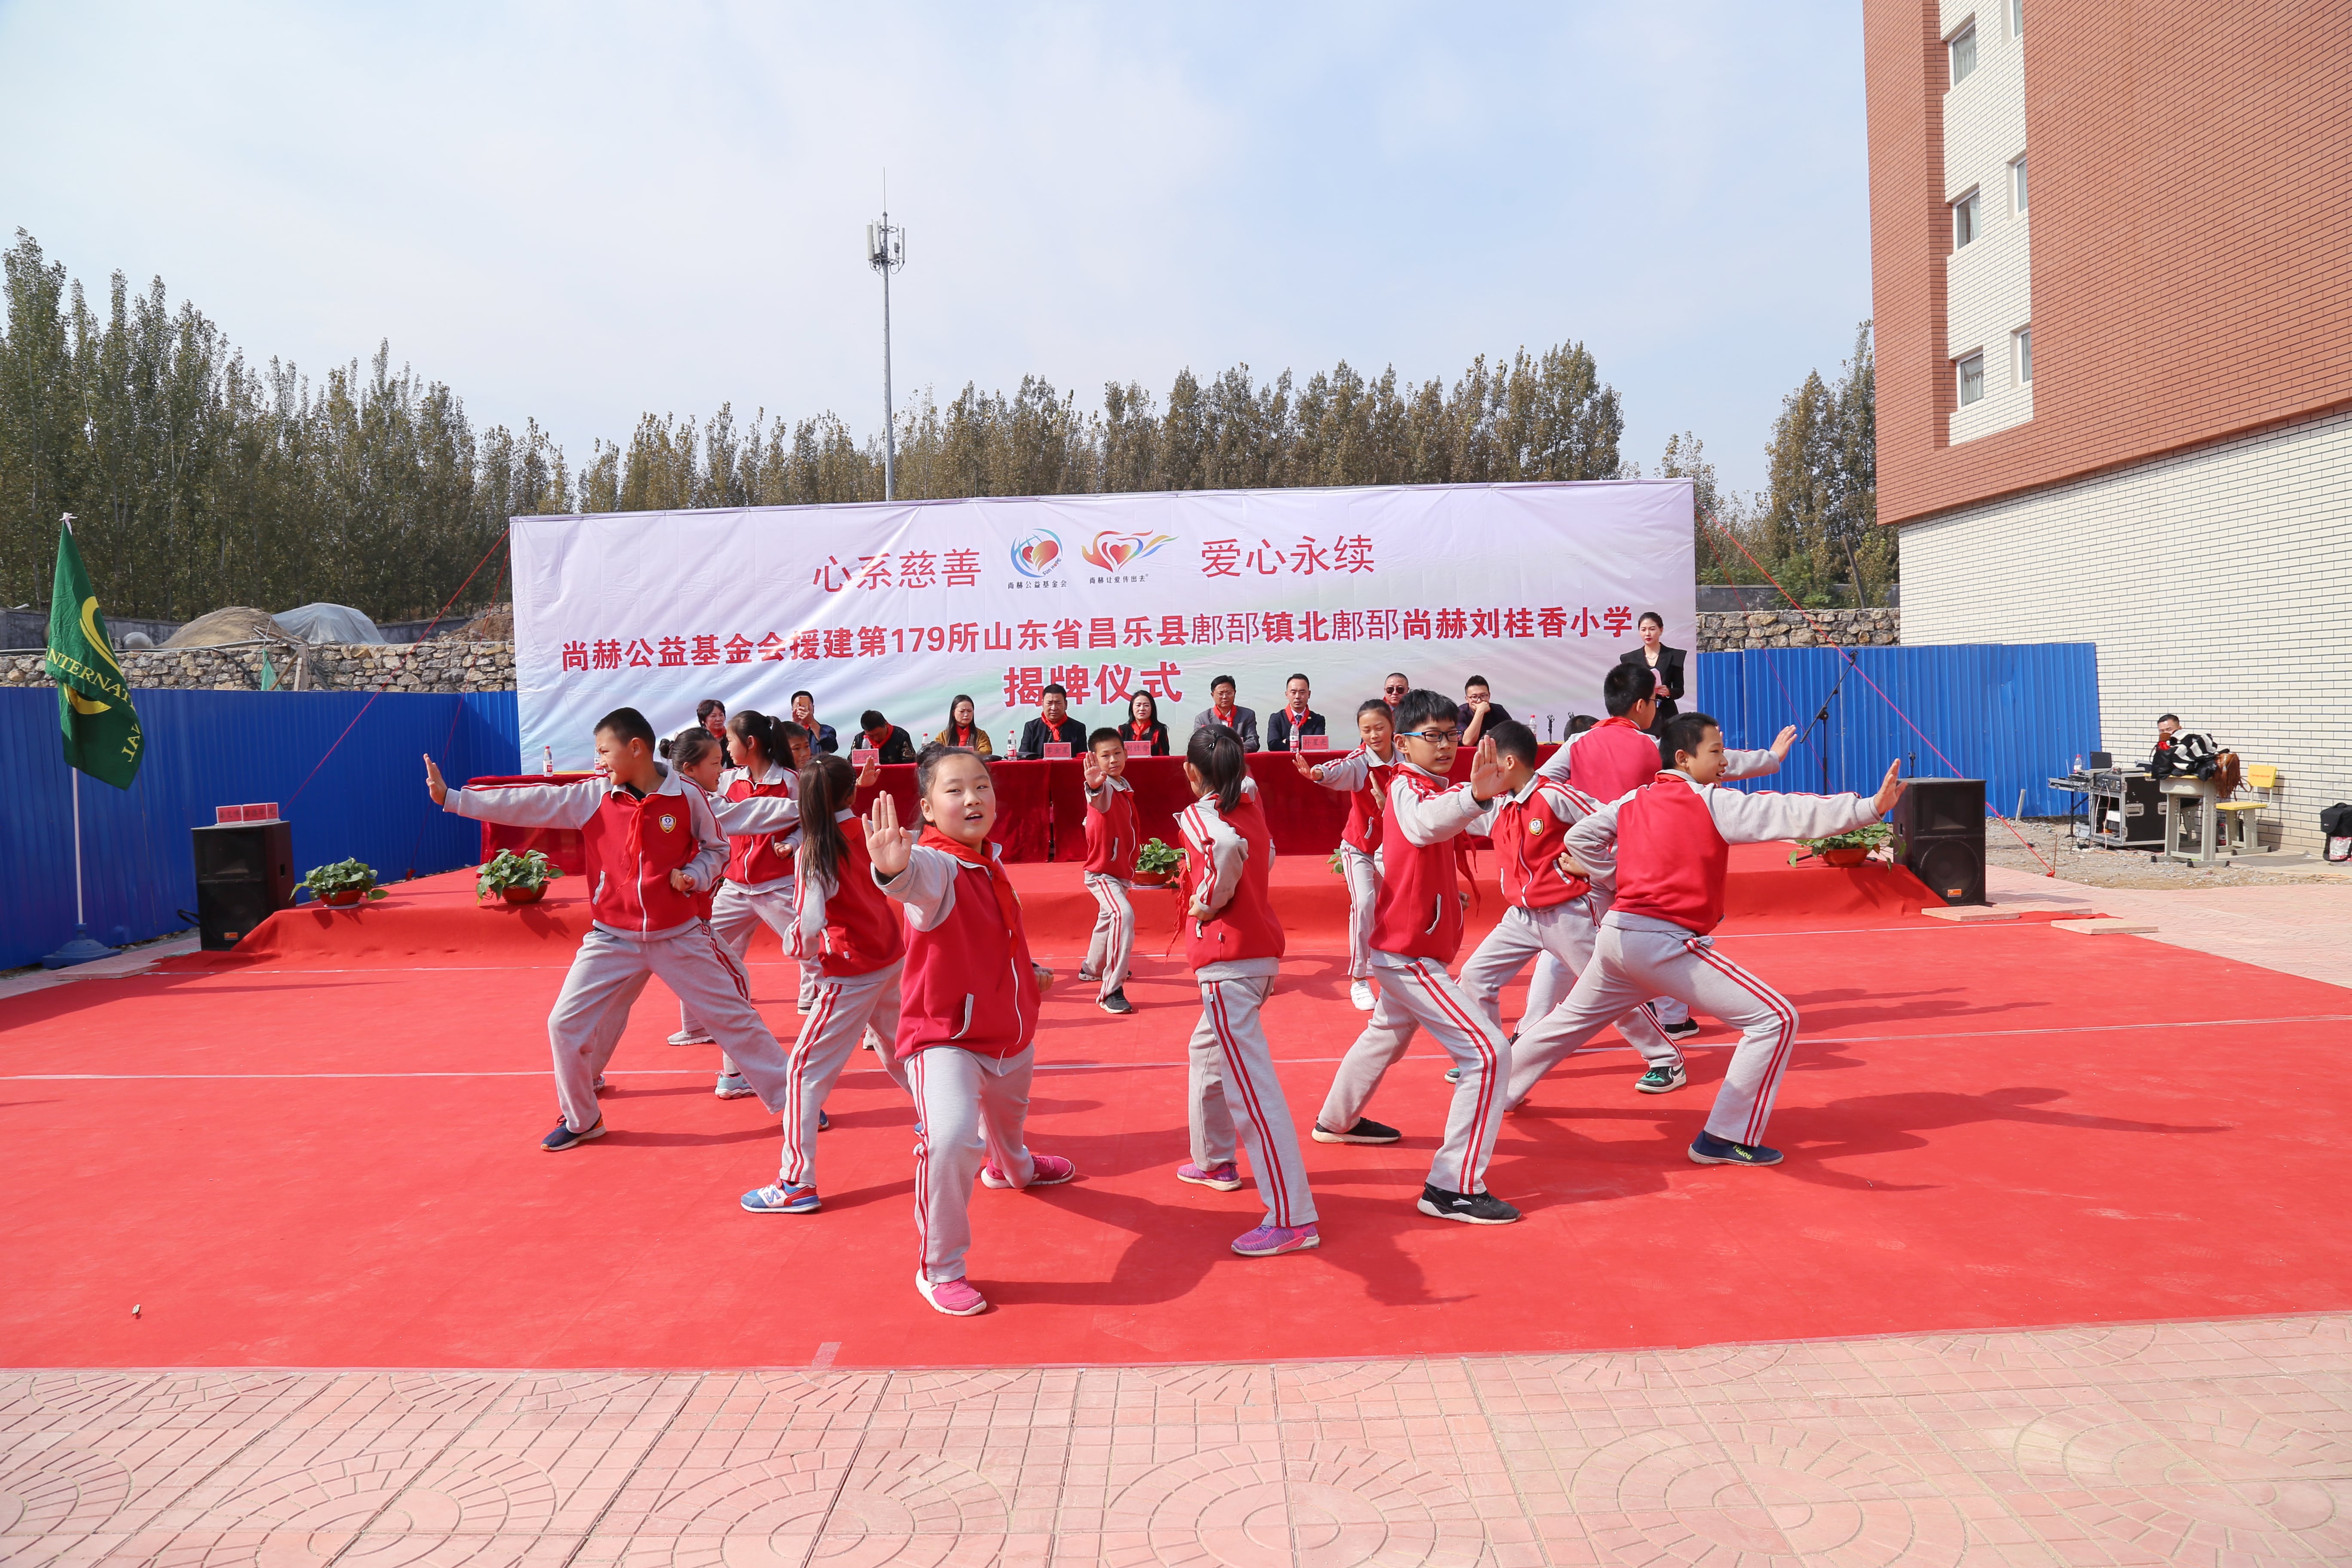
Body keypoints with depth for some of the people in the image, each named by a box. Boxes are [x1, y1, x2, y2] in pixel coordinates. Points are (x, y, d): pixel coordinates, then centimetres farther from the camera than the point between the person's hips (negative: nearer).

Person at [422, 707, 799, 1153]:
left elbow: (716, 848, 4)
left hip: (679, 936, -2)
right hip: (612, 940, 2)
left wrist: (693, 877, -15)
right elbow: (527, 804, -5)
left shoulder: (687, 797, -8)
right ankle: (581, 1120, 22)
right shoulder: (589, 797, -4)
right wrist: (449, 797, -8)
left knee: (736, 1017, 1)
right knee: (565, 1025, 0)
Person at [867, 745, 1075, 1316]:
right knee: (951, 1137, -30)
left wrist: (1030, 969, 14)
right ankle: (938, 1269, -9)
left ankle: (1012, 1167, 72)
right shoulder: (935, 865, -27)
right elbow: (920, 881, -55)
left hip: (1010, 1031, 8)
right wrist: (894, 868, -76)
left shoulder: (993, 861, -1)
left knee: (1008, 1113, 34)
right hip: (945, 1036, -8)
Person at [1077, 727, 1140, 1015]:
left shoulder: (1125, 788, 4)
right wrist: (1095, 787, -67)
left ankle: (1091, 969, 52)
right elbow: (1099, 802, -48)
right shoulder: (1104, 788, -22)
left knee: (1107, 920, 27)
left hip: (1121, 871, 9)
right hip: (1102, 872, -9)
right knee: (1123, 915, -29)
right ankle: (1111, 991, -28)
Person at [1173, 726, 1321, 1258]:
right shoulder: (1250, 804, 9)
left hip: (1227, 959, -9)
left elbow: (1230, 845, -28)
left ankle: (1292, 1219, -11)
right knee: (1207, 1050, 29)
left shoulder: (1199, 814, -12)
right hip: (1262, 949, 9)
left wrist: (1212, 900, -13)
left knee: (1249, 1085, -10)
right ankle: (1215, 1160, 43)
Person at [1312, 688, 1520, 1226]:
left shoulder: (1425, 787, 10)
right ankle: (1453, 1188, -14)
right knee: (1489, 1055, -16)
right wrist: (1475, 797, -65)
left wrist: (1442, 889, 6)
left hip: (1405, 946, 10)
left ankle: (1337, 1120, 54)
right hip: (1411, 954, -10)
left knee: (1386, 1036, 32)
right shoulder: (1408, 787, -20)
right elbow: (1425, 822, -45)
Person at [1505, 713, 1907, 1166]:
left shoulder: (1634, 801, 12)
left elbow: (1580, 837, 12)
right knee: (1775, 1019, -5)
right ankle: (1726, 1138, -2)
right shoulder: (1712, 802, -6)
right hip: (1664, 943, -8)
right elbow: (1790, 815, -14)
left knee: (1571, 1021, 30)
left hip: (1615, 935, 8)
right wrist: (1870, 808, -18)